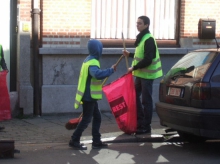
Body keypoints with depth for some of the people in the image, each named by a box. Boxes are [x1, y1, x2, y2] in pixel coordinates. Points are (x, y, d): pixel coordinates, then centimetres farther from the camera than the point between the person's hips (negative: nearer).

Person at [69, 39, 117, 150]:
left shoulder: (89, 60, 12)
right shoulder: (93, 63, -21)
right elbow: (98, 74, -40)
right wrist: (111, 70, -31)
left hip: (89, 95, 10)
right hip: (89, 96, -10)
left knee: (97, 117, 13)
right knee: (86, 119, -4)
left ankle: (96, 142, 17)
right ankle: (74, 141, 2)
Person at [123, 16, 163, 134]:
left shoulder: (149, 40, -18)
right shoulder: (141, 38, 12)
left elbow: (147, 60, -24)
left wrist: (133, 68, -21)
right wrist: (130, 55, 13)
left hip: (147, 74, -10)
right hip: (140, 73, 10)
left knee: (146, 100, -3)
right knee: (135, 96, 13)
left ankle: (146, 126, 4)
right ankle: (140, 122, 22)